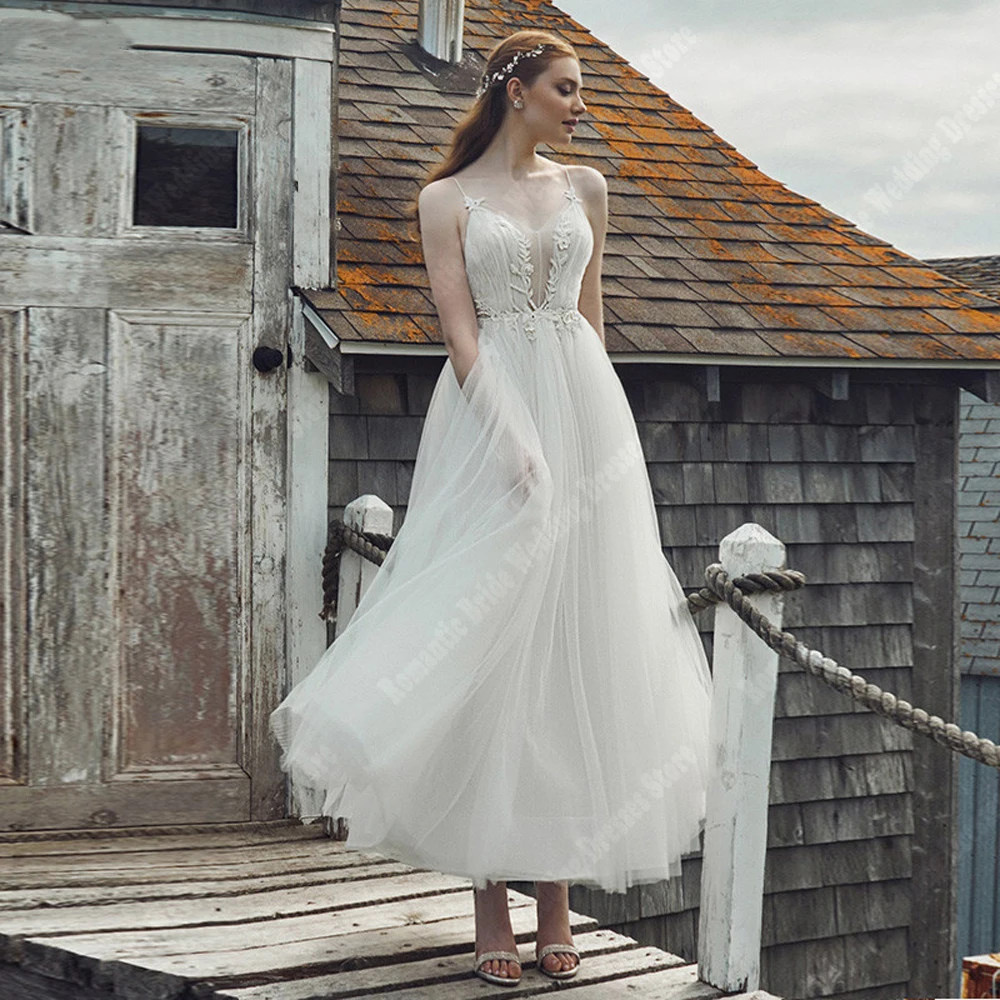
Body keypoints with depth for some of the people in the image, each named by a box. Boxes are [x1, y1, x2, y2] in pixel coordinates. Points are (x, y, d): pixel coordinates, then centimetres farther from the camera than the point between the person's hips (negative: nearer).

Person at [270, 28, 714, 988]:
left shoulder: (584, 188, 14)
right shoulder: (448, 199, 3)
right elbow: (460, 330, -6)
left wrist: (592, 421, 16)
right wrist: (512, 438, -17)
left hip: (585, 414, 4)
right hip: (492, 418, -4)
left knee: (573, 647, 1)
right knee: (489, 649, -4)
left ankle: (556, 897, 6)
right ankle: (492, 907, 1)